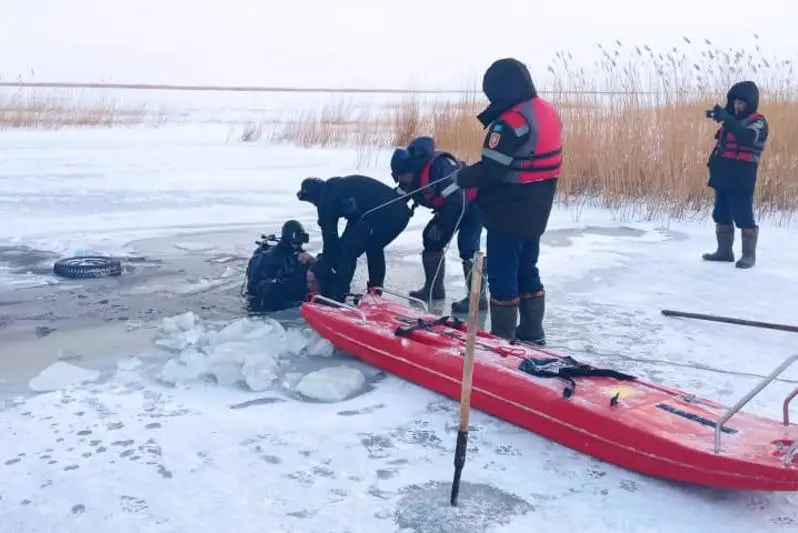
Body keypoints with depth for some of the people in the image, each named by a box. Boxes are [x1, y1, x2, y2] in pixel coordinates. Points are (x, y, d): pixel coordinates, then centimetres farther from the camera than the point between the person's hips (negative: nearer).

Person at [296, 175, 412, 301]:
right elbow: (354, 221, 38)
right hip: (401, 211, 9)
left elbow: (330, 235, 8)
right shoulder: (343, 186, 33)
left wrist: (325, 268, 17)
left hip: (380, 215, -9)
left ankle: (335, 297, 2)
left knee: (348, 252, 4)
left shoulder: (326, 197, 9)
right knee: (374, 249, 30)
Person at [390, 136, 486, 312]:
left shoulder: (439, 166, -33)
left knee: (467, 245, -22)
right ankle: (433, 288, 19)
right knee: (431, 238, 8)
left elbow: (456, 200, -34)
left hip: (473, 201, -9)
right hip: (451, 207, 9)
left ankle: (477, 297, -20)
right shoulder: (414, 175, -5)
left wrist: (441, 227, -25)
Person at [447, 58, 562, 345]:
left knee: (502, 274, 2)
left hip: (509, 213, -9)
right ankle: (532, 333, 29)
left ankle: (502, 338, 10)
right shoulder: (547, 111, 7)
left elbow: (491, 169, -23)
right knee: (527, 270, 19)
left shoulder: (510, 121, -23)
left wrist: (460, 177, -6)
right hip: (535, 212, 9)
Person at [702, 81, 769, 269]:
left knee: (744, 218, -7)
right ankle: (724, 251, 21)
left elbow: (748, 138, -28)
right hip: (723, 178, 8)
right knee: (721, 217, 12)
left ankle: (749, 255, 0)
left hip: (741, 181, -8)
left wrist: (726, 119, -33)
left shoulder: (758, 122, -6)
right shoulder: (732, 120, 17)